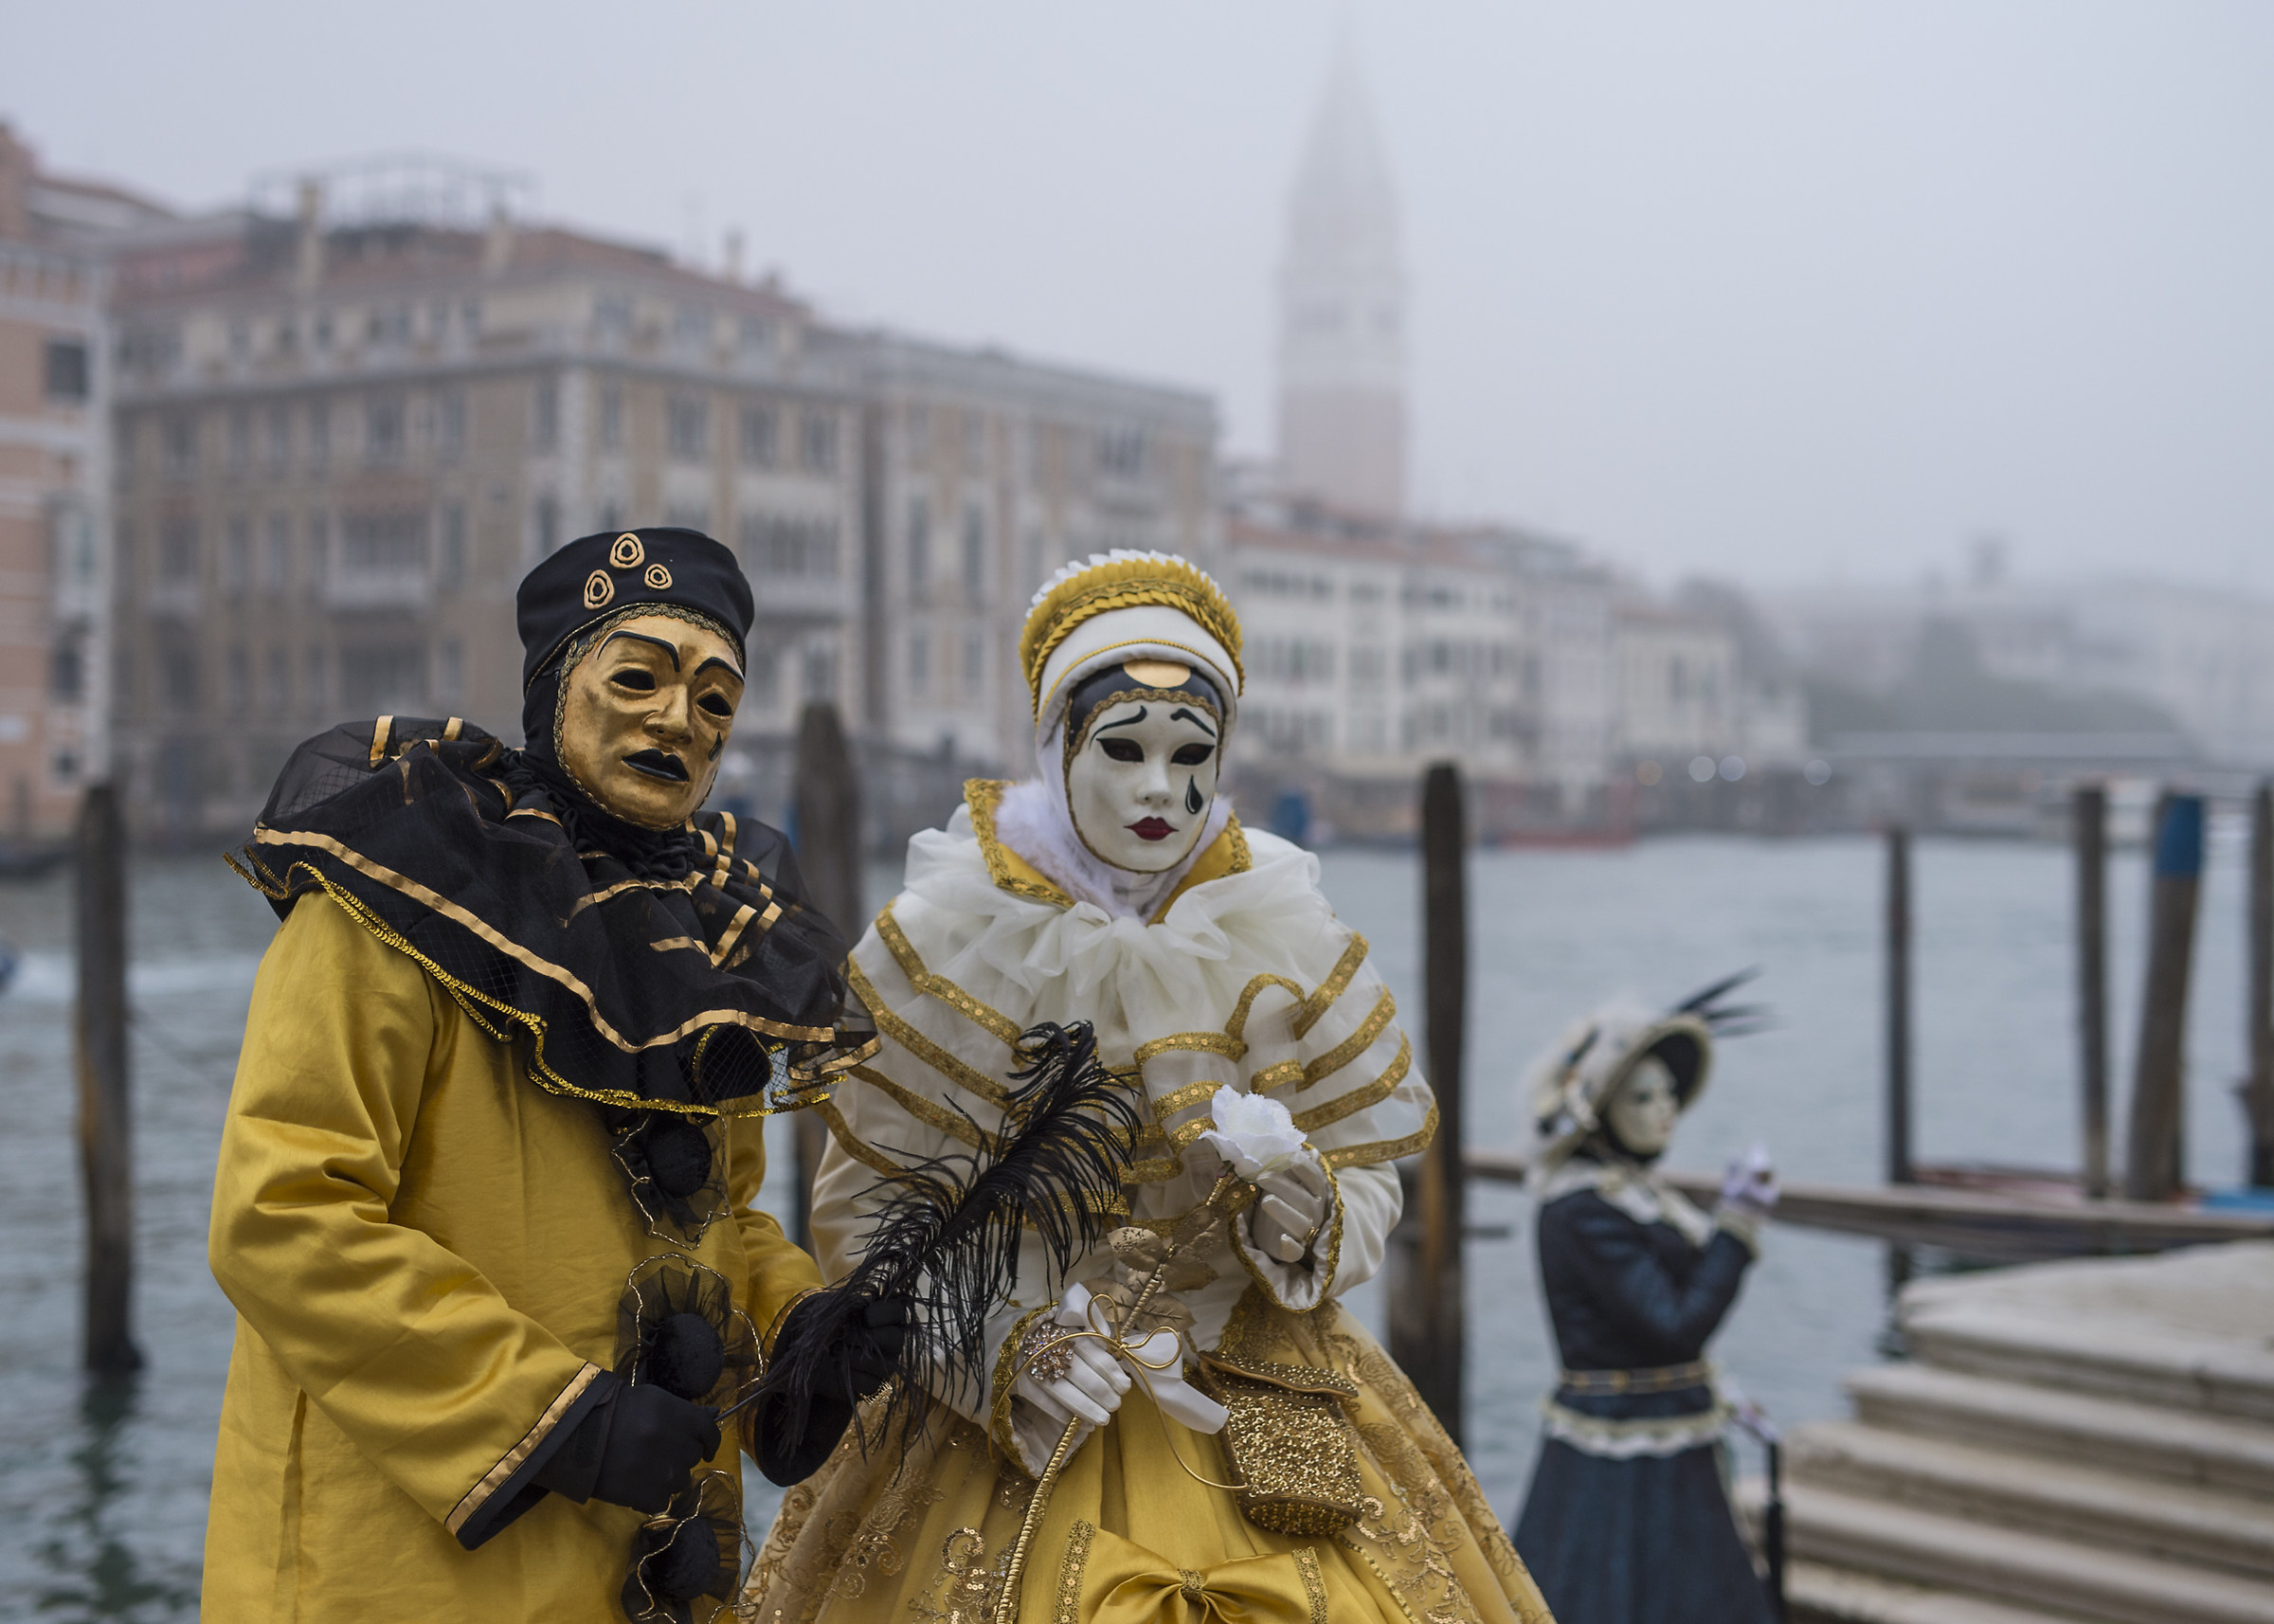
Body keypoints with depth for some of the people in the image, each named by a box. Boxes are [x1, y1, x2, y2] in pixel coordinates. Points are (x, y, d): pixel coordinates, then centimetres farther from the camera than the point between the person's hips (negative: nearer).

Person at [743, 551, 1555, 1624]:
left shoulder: (1281, 937, -3)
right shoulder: (951, 940, -10)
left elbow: (1370, 1182, 3)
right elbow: (862, 1208, -6)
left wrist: (1305, 1211, -19)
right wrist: (1007, 1348, -18)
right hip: (999, 1410, -2)